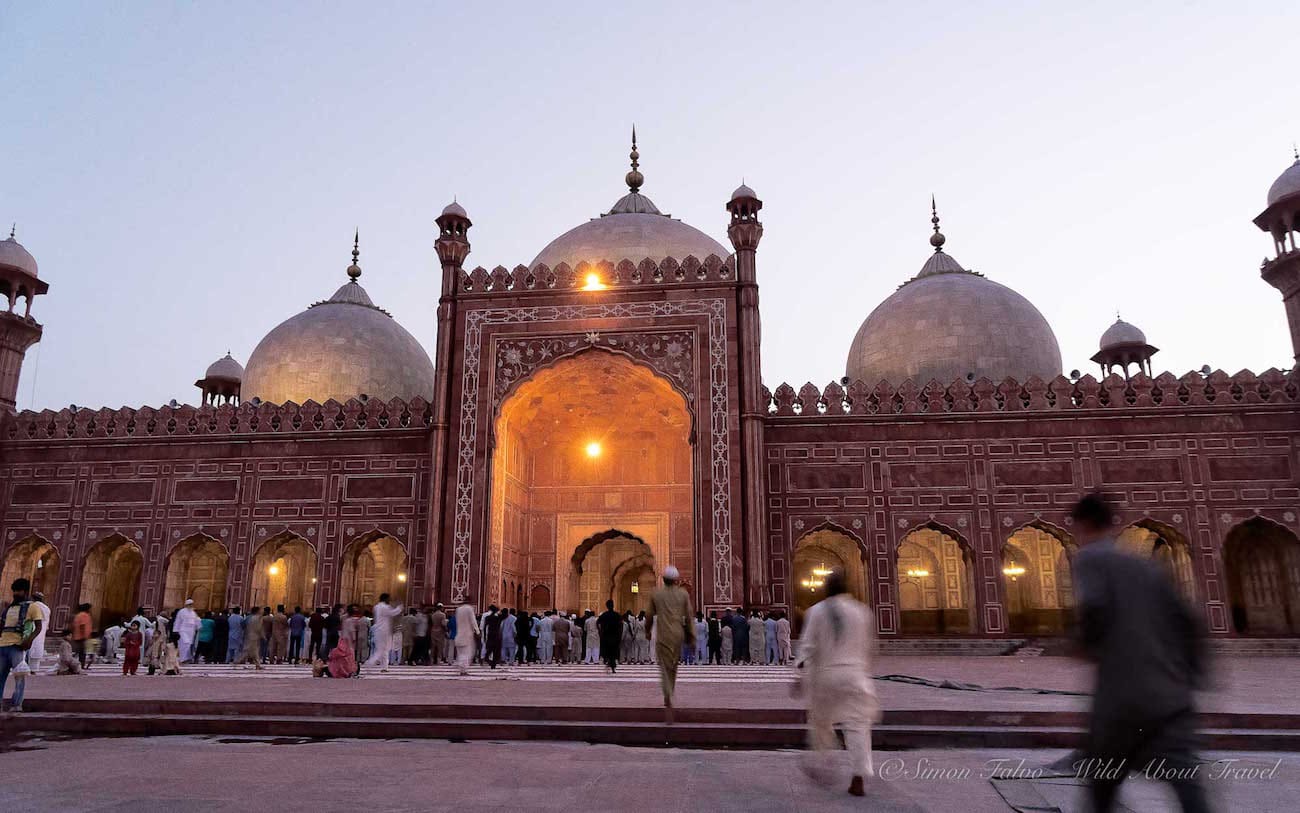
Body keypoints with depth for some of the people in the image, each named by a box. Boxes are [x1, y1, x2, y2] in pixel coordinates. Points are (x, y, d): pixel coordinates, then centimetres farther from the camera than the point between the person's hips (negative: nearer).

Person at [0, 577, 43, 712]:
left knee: (20, 675, -10)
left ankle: (16, 705, -11)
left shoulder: (32, 606, 2)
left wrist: (30, 639, -19)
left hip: (18, 646, -6)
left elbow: (39, 627, -4)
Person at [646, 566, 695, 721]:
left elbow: (650, 616, 7)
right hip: (678, 636, 2)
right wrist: (692, 639, 4)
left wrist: (648, 631, 25)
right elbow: (689, 618, -1)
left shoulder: (656, 594, -1)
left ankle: (668, 699, -23)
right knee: (673, 667, 20)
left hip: (662, 636, -2)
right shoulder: (683, 594, 0)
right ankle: (669, 696, 32)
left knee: (665, 668, -3)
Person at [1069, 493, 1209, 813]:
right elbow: (1189, 621, 13)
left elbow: (1092, 606, -17)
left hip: (1122, 696, -4)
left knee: (1099, 787, 16)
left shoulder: (1089, 558, 1)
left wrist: (1089, 645, 1)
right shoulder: (1149, 567, 18)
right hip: (1173, 697, 5)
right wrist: (1191, 676, 20)